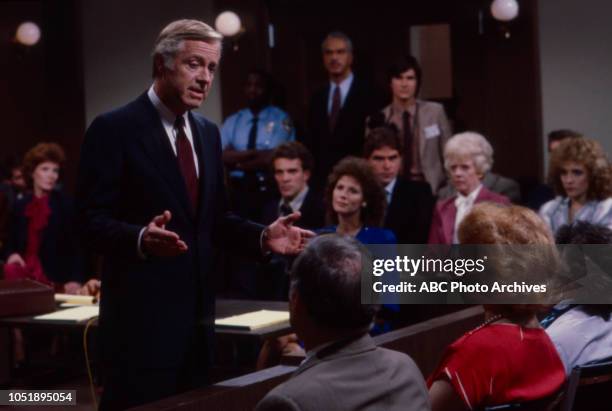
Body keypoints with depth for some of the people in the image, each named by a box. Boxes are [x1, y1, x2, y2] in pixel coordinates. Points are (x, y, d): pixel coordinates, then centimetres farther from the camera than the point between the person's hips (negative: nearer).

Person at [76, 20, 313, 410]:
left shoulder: (208, 132, 13)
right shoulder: (114, 129, -10)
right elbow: (92, 221, -14)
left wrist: (263, 237, -1)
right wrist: (141, 239, -33)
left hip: (197, 310, 7)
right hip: (141, 315, -7)